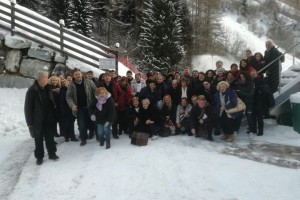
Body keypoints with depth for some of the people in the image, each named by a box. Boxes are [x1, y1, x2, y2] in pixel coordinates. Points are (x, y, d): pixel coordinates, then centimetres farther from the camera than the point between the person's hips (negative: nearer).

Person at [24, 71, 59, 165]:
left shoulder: (48, 89, 4)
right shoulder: (32, 90, -12)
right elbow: (28, 107, -11)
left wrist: (54, 116, 6)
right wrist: (30, 122, -11)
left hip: (49, 119, 4)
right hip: (37, 120, -4)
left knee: (50, 137, 11)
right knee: (38, 139, 9)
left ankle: (52, 153, 25)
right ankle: (39, 157, 21)